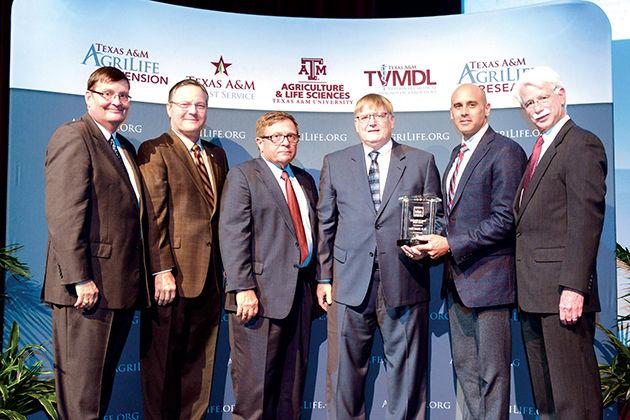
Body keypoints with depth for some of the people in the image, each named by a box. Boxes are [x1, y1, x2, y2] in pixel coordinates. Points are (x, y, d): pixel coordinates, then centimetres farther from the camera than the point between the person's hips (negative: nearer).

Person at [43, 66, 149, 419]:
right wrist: (79, 279, -22)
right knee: (82, 382, 2)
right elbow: (64, 215, -17)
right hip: (89, 287, -9)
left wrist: (137, 278, 14)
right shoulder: (73, 137, -9)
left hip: (122, 285, 9)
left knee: (105, 374, 17)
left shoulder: (125, 147, 19)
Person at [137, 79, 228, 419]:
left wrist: (226, 267, 10)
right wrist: (161, 271, -17)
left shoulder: (217, 155, 16)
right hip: (172, 276, -6)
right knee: (163, 362, 6)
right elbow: (153, 217, -12)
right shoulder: (155, 151, -4)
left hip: (210, 277, 6)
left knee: (199, 362, 14)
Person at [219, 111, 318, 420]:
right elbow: (232, 235, -11)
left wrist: (316, 282, 12)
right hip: (261, 294, -6)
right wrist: (243, 289, -19)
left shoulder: (305, 180, 19)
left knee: (293, 377, 12)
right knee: (255, 379, -1)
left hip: (301, 290, 6)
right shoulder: (243, 176, -1)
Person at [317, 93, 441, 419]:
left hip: (404, 282, 0)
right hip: (350, 283, 1)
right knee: (345, 371, 7)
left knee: (407, 371, 8)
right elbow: (325, 224, 10)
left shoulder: (422, 162, 8)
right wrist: (323, 277, 7)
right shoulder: (334, 163, 11)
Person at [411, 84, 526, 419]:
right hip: (457, 278, 8)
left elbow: (505, 219, -17)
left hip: (488, 277, -8)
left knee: (492, 372, 3)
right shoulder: (457, 154, 17)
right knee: (464, 367, 16)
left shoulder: (505, 151, -10)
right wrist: (429, 243, 4)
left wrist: (450, 246, -18)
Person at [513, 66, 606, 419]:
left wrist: (574, 287, -21)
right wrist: (524, 287, 14)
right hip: (534, 293, 9)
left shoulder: (582, 145, -9)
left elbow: (586, 221, -17)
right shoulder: (541, 150, 20)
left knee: (573, 390, -1)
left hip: (562, 289, -9)